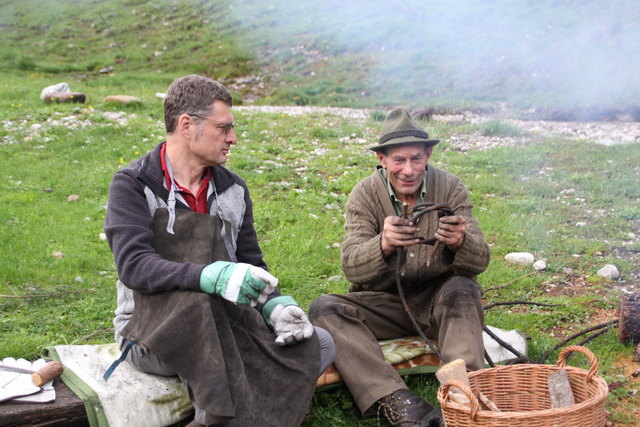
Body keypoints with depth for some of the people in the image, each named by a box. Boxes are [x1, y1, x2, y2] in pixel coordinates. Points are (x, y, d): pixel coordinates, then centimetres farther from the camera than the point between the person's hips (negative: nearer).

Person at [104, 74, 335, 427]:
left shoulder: (232, 189, 10)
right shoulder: (133, 185, -7)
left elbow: (250, 264, 12)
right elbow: (133, 265, -22)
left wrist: (276, 306, -11)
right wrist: (212, 277, -38)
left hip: (222, 325, 6)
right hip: (150, 330, -5)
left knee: (317, 344, -15)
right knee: (195, 300, -38)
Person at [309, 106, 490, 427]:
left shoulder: (450, 188, -5)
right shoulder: (365, 194, -6)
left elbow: (480, 262, -12)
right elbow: (351, 267, -18)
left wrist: (460, 243, -37)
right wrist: (383, 245, -41)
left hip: (437, 302, 0)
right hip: (384, 302, 1)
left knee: (462, 290, -31)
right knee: (324, 309, -24)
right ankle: (396, 401, -38)